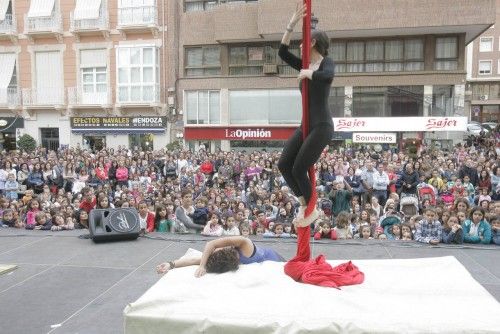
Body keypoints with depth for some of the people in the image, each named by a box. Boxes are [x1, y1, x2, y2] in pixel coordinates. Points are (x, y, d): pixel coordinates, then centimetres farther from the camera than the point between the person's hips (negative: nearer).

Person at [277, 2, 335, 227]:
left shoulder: (326, 63, -7)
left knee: (298, 169, -7)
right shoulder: (306, 65, 15)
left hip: (321, 126, -8)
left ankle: (312, 210, 13)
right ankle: (304, 204, 17)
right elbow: (282, 52, 11)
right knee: (283, 164, 1)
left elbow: (327, 76, -32)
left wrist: (307, 73, -14)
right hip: (306, 126, 8)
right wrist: (292, 24, 6)